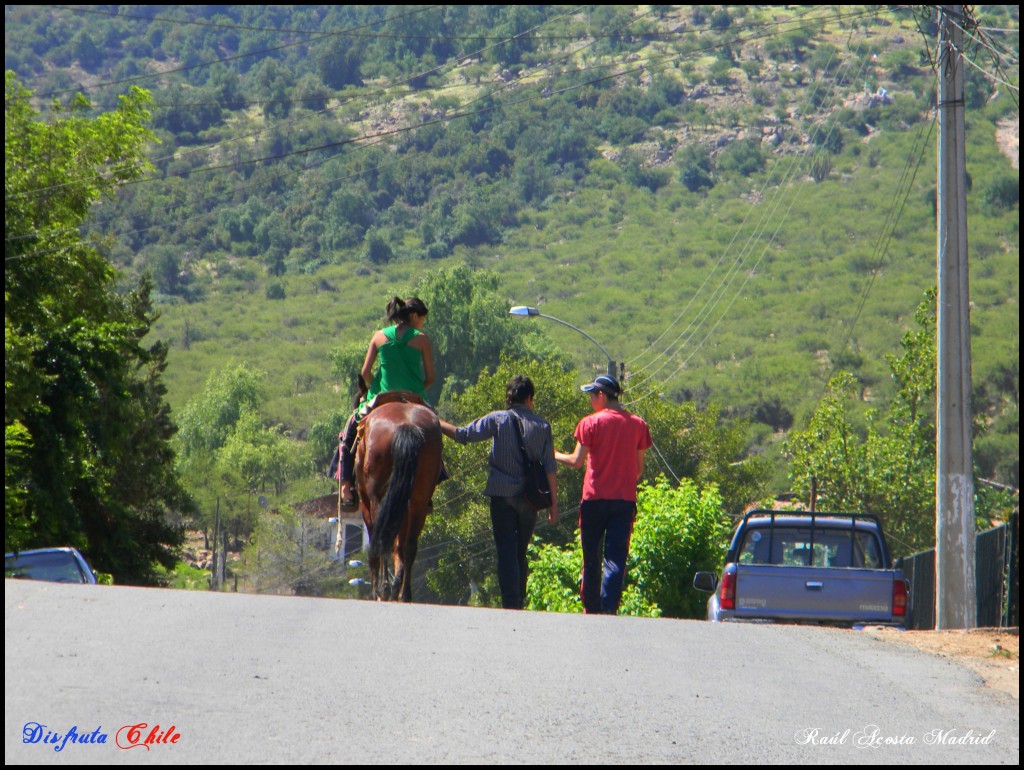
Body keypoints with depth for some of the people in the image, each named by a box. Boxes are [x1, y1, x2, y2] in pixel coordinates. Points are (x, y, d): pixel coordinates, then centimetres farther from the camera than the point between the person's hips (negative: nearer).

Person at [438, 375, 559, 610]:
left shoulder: (497, 420, -3)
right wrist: (553, 503, 5)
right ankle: (519, 601, 19)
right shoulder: (542, 426, 2)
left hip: (502, 494, -2)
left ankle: (510, 603, -13)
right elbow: (550, 467, 1)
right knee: (521, 551, 15)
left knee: (506, 550, -3)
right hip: (530, 498, 2)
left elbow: (463, 435, -2)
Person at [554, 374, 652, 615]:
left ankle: (591, 609, 13)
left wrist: (555, 455, 12)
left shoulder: (591, 423, -5)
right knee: (616, 557, -2)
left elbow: (577, 461, -5)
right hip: (625, 498, 2)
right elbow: (639, 469, 8)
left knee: (592, 557, 9)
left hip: (595, 497, -2)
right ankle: (609, 607, -15)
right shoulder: (638, 424, 5)